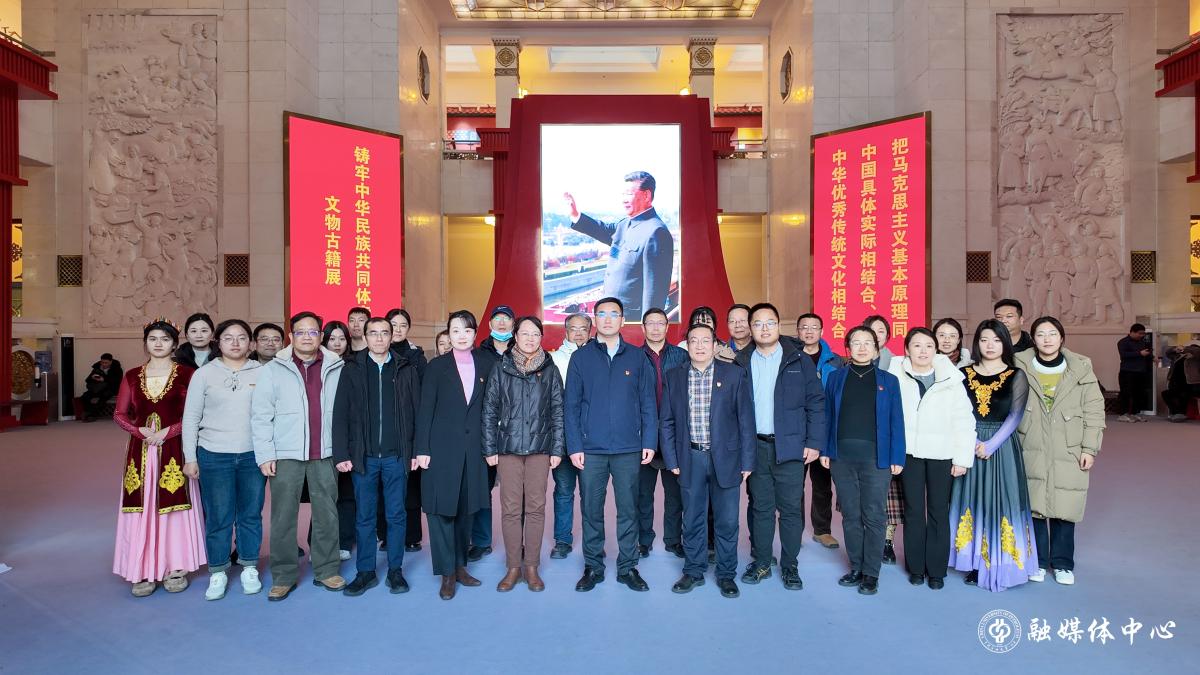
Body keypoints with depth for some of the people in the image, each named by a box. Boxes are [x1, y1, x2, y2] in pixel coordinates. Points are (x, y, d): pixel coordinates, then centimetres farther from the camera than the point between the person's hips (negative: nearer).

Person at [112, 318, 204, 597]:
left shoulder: (186, 374, 0)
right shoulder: (132, 376, 10)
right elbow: (120, 414, 8)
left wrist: (168, 432, -13)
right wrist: (141, 431, -9)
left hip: (174, 450, -3)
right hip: (141, 451, 3)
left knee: (174, 506, 0)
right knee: (141, 508, 3)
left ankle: (175, 569, 12)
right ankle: (144, 572, 12)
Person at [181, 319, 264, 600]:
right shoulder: (204, 374, 1)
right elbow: (191, 418, 3)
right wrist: (190, 457, 0)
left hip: (253, 455, 1)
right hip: (214, 456, -1)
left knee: (251, 514, 10)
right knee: (217, 518, 5)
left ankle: (250, 568, 24)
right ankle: (217, 573, 20)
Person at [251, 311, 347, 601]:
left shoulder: (336, 368, 3)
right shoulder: (272, 370, 2)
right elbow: (261, 416, 1)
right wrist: (265, 455, -5)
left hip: (325, 454, 1)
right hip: (285, 455, -1)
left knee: (327, 515, 8)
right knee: (283, 517, 5)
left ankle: (326, 571, 22)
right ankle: (283, 577, 18)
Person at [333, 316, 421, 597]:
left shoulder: (407, 369, 4)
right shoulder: (352, 370, 3)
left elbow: (417, 413, 3)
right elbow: (341, 415, 0)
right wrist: (341, 454, -6)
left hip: (397, 456, 0)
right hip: (363, 457, 0)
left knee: (396, 516, 8)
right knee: (364, 517, 9)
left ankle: (395, 571, 20)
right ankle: (365, 572, 21)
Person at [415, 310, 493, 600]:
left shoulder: (486, 364, 6)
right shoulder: (437, 366, -1)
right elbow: (425, 409, -3)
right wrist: (422, 449, -8)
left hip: (473, 447, 3)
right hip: (442, 446, -2)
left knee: (466, 509, 11)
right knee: (441, 509, -1)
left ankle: (460, 566, 25)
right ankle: (447, 573, 10)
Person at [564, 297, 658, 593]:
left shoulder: (637, 357, 5)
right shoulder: (580, 357, 4)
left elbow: (647, 403, 5)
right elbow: (571, 405, 1)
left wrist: (649, 441, -3)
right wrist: (574, 446, -5)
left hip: (628, 449, 0)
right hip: (591, 449, 0)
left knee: (628, 510, 7)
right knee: (591, 510, 7)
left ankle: (627, 567, 20)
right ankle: (593, 566, 21)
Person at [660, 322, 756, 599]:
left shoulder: (734, 374, -1)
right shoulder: (673, 377, 4)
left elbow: (745, 419, -1)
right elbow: (666, 421, 6)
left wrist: (747, 461, -4)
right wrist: (671, 460, 1)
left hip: (725, 458, -1)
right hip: (690, 458, 1)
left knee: (727, 521, 6)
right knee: (692, 519, 11)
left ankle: (726, 574, 23)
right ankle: (694, 571, 27)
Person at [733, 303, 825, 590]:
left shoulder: (799, 361, 2)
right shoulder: (741, 363, 5)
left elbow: (816, 403, 1)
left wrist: (814, 443, -5)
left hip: (789, 447, -1)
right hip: (755, 447, 2)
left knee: (791, 509, 4)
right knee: (761, 508, 11)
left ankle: (790, 566, 18)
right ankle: (761, 563, 22)